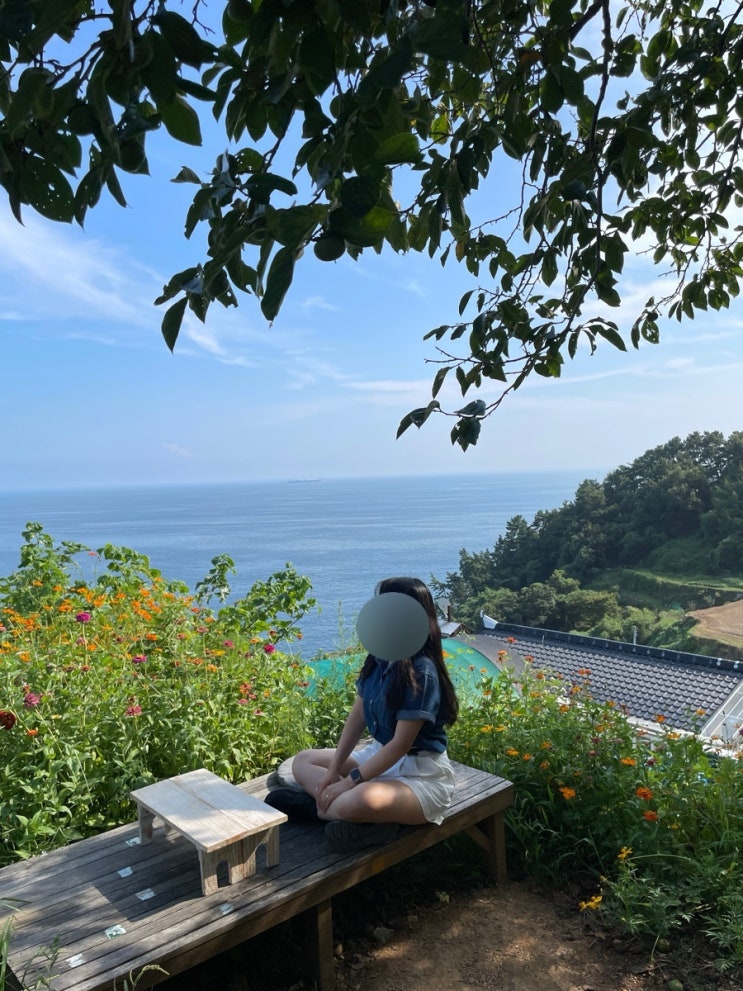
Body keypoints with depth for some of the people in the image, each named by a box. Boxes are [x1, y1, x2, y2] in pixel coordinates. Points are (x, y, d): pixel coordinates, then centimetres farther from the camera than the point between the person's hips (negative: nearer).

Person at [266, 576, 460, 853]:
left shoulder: (421, 671, -25)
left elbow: (401, 744, -23)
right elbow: (358, 715, 4)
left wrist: (349, 782, -20)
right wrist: (333, 769, -3)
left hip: (420, 774, -9)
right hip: (379, 754, 9)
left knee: (360, 801, -39)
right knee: (302, 762, 9)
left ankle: (318, 806, -8)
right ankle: (333, 804, -15)